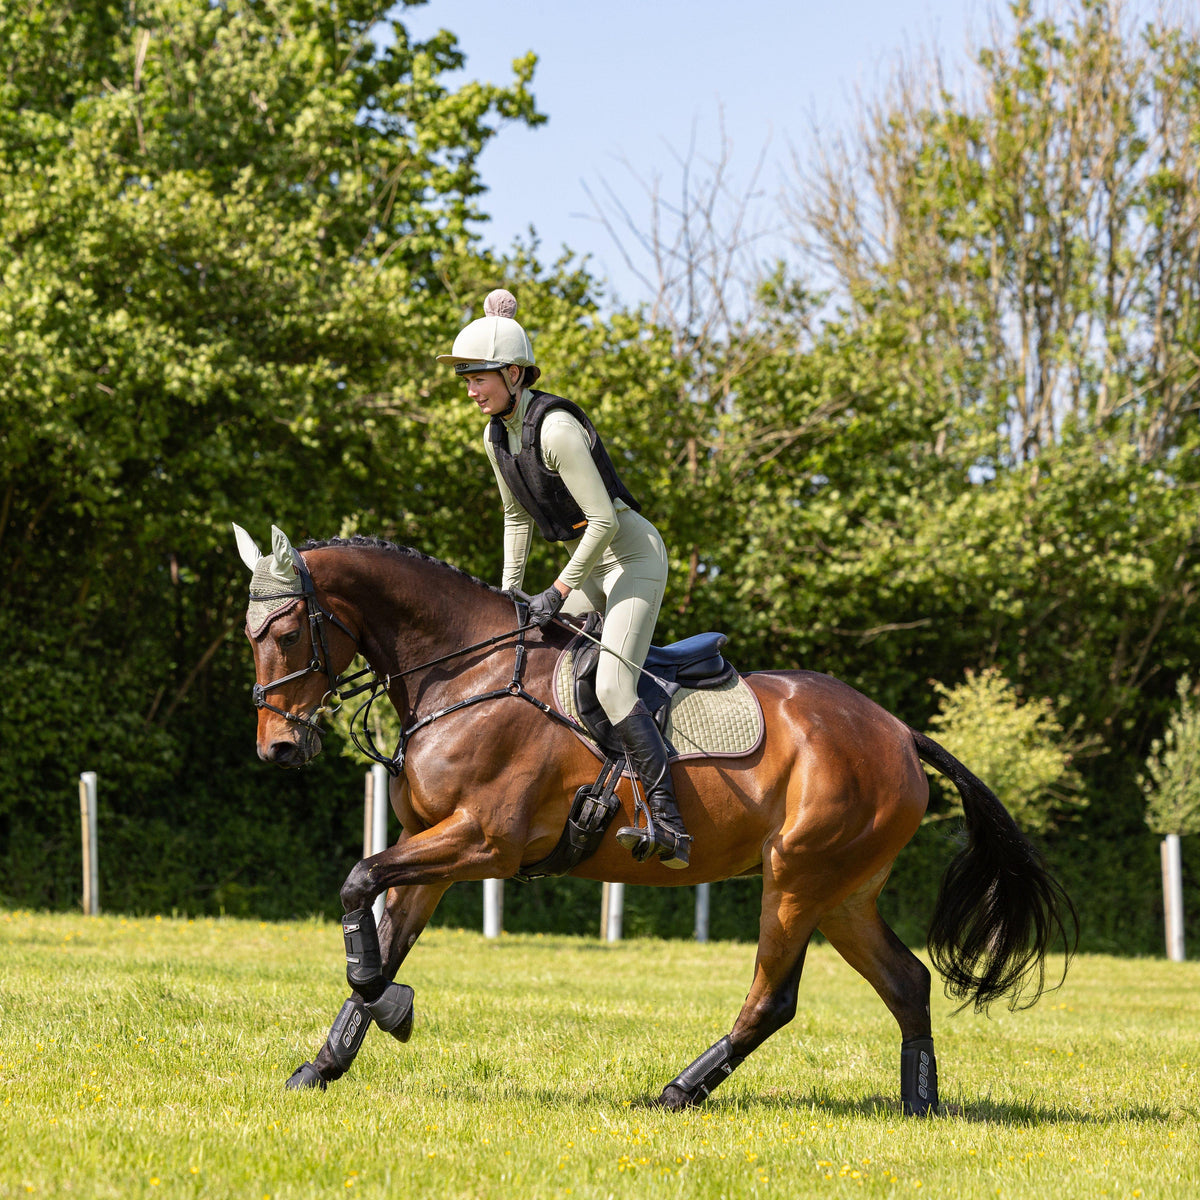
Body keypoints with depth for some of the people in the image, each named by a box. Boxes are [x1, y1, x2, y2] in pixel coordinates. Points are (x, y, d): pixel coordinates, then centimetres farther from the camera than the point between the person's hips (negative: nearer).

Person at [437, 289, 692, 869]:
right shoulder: (496, 435, 4)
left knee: (611, 685, -23)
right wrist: (509, 595, 9)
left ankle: (671, 826, -28)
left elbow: (602, 519, -24)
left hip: (633, 554, -10)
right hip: (588, 562, 10)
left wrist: (558, 592, -20)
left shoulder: (556, 429, -23)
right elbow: (518, 516, 17)